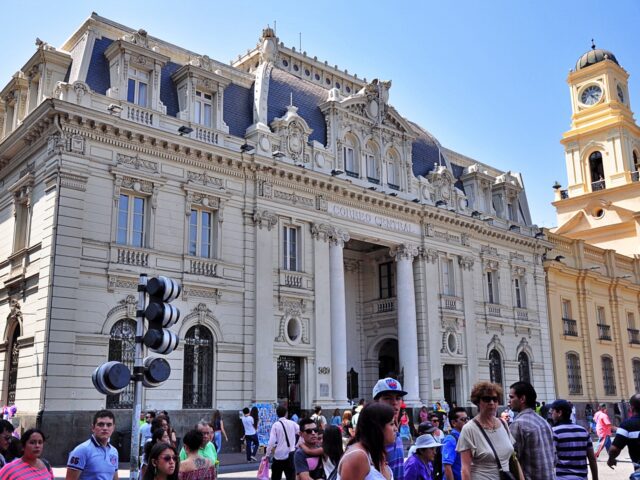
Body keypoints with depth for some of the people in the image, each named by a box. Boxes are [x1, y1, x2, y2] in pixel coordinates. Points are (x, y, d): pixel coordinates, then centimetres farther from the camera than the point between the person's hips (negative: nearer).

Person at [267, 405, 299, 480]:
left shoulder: (276, 425, -7)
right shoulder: (292, 423, 1)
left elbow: (272, 441, -12)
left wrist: (268, 454, -3)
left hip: (279, 456, -1)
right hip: (290, 455, 1)